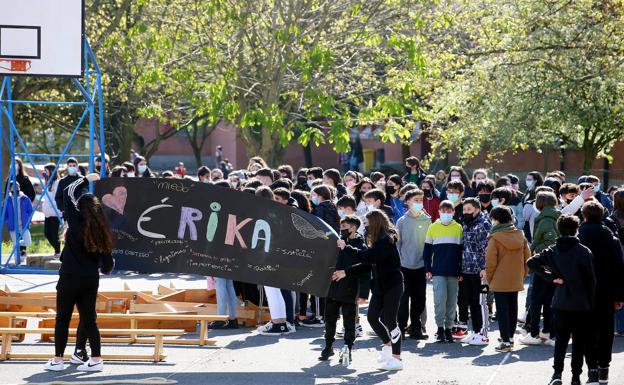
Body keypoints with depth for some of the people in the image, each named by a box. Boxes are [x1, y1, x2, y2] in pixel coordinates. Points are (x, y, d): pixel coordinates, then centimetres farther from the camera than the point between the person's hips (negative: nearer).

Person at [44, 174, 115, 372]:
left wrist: (86, 179, 13)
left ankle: (58, 360, 9)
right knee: (89, 319, 11)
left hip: (70, 277, -4)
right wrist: (104, 269, 27)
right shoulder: (102, 231, 0)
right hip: (91, 279, 4)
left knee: (63, 318, 7)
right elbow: (108, 261, 4)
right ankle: (96, 359, 6)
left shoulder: (76, 223, -10)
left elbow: (68, 192, 0)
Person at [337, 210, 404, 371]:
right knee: (372, 316, 8)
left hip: (392, 286, -9)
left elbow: (367, 257, -28)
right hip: (380, 286, 9)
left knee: (389, 319, -6)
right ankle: (387, 344, 28)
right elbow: (368, 263, 14)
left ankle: (397, 358, 1)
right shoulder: (377, 240, 11)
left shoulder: (386, 240, -18)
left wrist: (346, 248, -24)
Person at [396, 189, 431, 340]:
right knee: (403, 298, -3)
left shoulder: (427, 220, 4)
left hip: (421, 265, 2)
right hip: (405, 266, -2)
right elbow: (397, 243, 3)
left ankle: (416, 328, 14)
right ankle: (401, 327, 3)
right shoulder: (402, 221, 1)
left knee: (419, 299, 6)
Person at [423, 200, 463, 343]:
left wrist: (461, 271, 3)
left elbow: (462, 251, 8)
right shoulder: (433, 228, 4)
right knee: (440, 298, -12)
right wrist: (428, 269, 1)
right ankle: (440, 329, -4)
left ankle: (448, 328, 13)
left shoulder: (458, 228, 6)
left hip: (453, 272, 1)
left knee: (452, 301, 4)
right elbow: (427, 250, 8)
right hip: (438, 271, -1)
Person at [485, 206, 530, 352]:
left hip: (500, 281, -6)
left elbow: (490, 262, -14)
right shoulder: (520, 236, 2)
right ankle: (510, 336, 29)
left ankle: (505, 342, -4)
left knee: (502, 310, -1)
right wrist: (522, 275, 15)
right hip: (516, 280, 6)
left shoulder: (495, 238, -15)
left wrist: (489, 279, -1)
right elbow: (527, 257, 6)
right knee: (513, 308, 18)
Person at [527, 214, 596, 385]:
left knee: (561, 339, 12)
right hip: (581, 305, -3)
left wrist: (551, 278, -5)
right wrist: (591, 304, 0)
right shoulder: (584, 252, -11)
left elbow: (531, 263, -8)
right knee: (579, 341, 8)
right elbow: (591, 280, -9)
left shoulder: (552, 251, -2)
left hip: (560, 303, 3)